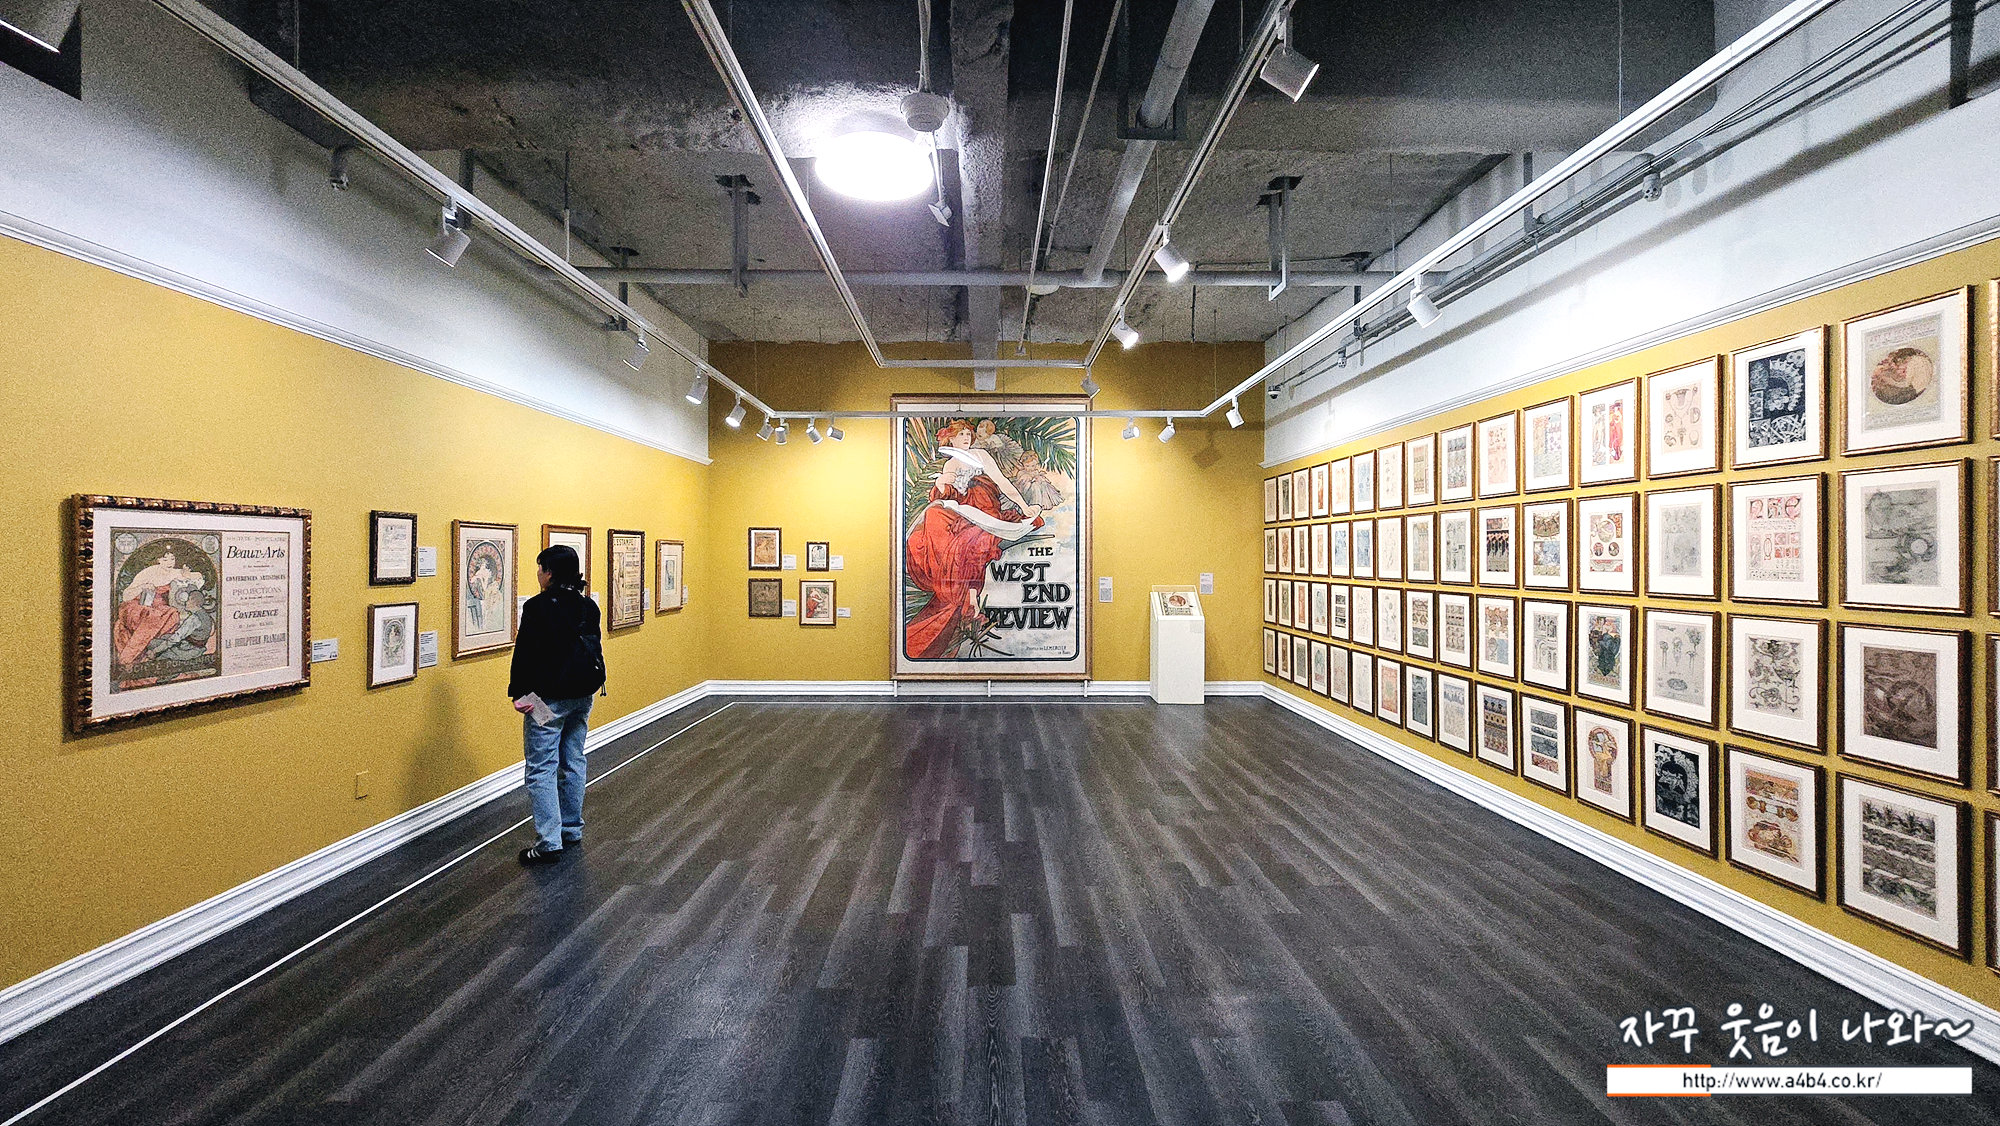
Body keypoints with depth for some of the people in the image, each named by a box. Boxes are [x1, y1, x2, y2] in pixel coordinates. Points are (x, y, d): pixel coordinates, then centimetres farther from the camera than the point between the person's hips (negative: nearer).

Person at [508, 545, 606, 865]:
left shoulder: (538, 607, -15)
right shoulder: (588, 606, 6)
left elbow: (528, 654, -16)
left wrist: (522, 693, -9)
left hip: (549, 698, -7)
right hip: (582, 696, 7)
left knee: (542, 769, -1)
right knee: (573, 761, 16)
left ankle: (549, 843, -2)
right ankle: (572, 829, 26)